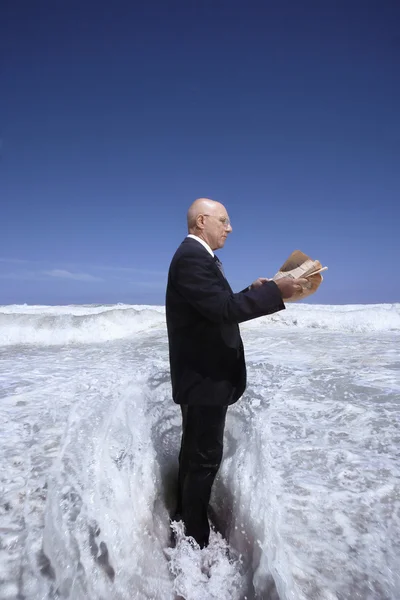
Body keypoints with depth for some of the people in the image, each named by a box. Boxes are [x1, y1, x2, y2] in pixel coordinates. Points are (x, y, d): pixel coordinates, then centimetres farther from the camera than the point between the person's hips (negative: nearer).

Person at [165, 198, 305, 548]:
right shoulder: (191, 257, -19)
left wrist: (253, 291, 8)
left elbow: (218, 306, 14)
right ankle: (196, 541, 20)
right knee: (206, 458, 2)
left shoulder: (197, 256, 14)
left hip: (205, 375, 11)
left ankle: (184, 524, 39)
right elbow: (222, 310, -29)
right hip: (204, 377, -11)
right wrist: (275, 292, -25)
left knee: (195, 454, 21)